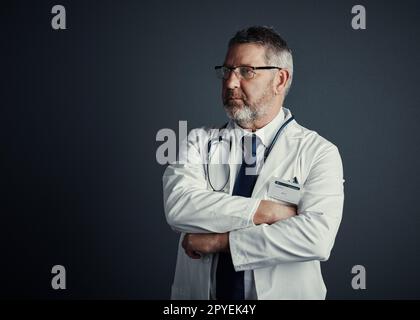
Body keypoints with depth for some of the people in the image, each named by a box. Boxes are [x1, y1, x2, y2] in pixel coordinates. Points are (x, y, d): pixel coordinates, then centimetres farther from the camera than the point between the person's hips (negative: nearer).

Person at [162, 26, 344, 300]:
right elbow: (177, 206, -12)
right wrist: (265, 211, -17)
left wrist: (220, 240, -15)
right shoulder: (200, 142, 4)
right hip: (199, 295, 2)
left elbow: (318, 238, -17)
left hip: (283, 293, -2)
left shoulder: (319, 152, -4)